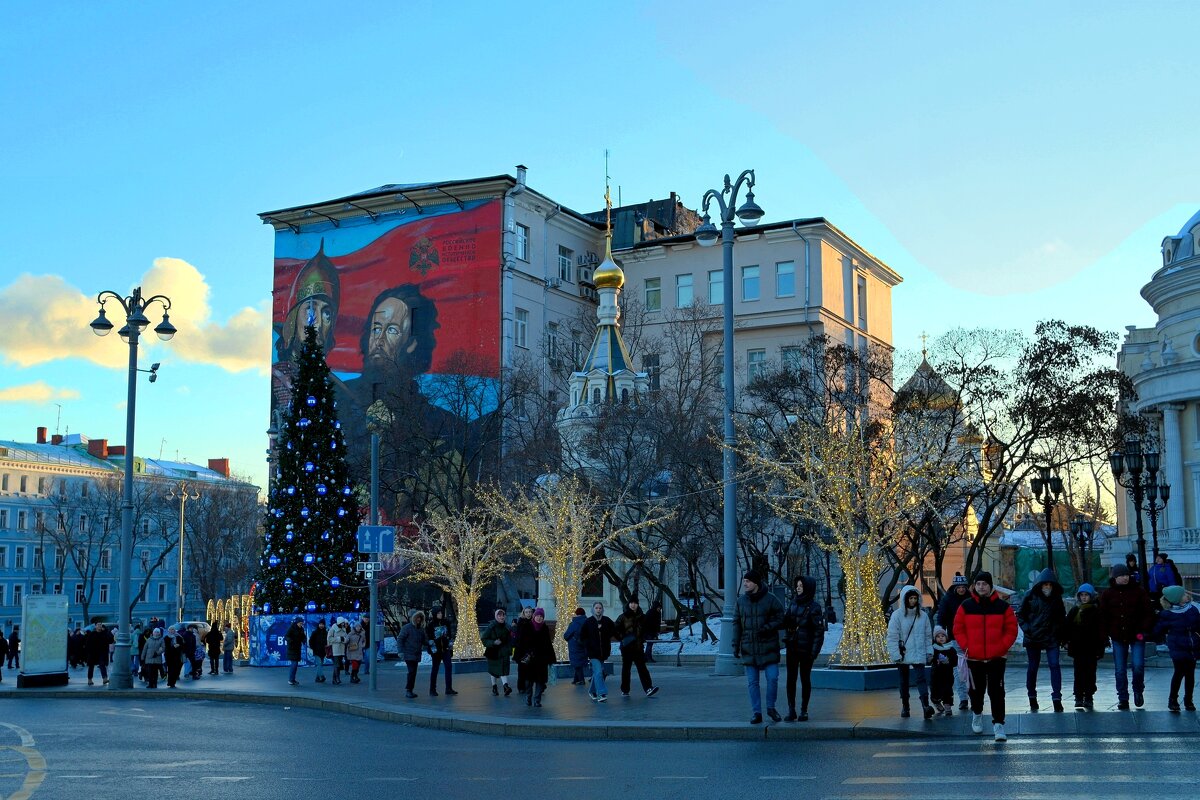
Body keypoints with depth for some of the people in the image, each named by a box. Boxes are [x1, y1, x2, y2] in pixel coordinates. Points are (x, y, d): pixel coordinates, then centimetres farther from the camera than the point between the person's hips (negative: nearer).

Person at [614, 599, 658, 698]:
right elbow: (615, 628, -2)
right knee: (626, 668, 6)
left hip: (638, 646, 2)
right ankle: (624, 690, 15)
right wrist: (621, 638, -11)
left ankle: (648, 688, -15)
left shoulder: (641, 617, 8)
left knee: (642, 667, -7)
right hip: (627, 647, -2)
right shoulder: (623, 617, -2)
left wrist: (643, 638, 8)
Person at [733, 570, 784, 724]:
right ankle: (756, 713, 12)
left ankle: (771, 708, 16)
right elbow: (736, 624, 8)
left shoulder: (770, 600, -4)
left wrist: (767, 628, -19)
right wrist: (736, 646, 2)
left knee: (772, 678, -5)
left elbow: (780, 619, -3)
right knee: (752, 682, 4)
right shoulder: (741, 601, 6)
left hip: (768, 647, -3)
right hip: (749, 648, 3)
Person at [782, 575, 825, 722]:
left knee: (805, 679, 4)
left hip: (806, 649, -4)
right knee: (791, 678, 1)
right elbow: (785, 623, 11)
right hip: (792, 647, 4)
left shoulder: (814, 607, -7)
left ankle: (804, 711, 14)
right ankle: (791, 711, 5)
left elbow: (819, 631, -9)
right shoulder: (792, 603, 9)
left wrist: (815, 650, -14)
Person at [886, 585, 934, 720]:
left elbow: (928, 635, 12)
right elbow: (892, 637, -6)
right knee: (904, 680, 10)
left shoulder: (923, 615, 4)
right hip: (903, 655, -1)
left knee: (921, 678, -13)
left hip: (919, 654, 1)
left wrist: (929, 651, 5)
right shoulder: (897, 615, -4)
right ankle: (905, 706, 22)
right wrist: (896, 654, -11)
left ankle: (925, 705, -24)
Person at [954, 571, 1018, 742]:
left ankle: (998, 724, -3)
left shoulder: (1003, 606, -2)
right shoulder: (966, 606, 0)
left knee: (996, 691, -7)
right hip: (974, 657, 2)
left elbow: (1011, 630, 1)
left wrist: (1002, 647, -9)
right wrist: (966, 646, -6)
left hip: (997, 658, -1)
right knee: (976, 689, 14)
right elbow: (958, 629, 4)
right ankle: (976, 714, 40)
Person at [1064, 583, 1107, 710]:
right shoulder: (1075, 611, 9)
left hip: (1091, 648, -2)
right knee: (1079, 673, 1)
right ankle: (1079, 698, 3)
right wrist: (1067, 641, 1)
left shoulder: (1097, 611, 2)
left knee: (1090, 673, 1)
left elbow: (1101, 629, -1)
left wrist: (1101, 647, -6)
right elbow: (1067, 627, 9)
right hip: (1078, 648, 2)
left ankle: (1088, 698, 6)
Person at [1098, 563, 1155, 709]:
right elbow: (1103, 616, 7)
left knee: (1138, 666, -9)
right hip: (1118, 638, 2)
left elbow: (1149, 613, -1)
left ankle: (1138, 692, 18)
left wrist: (1144, 630, -10)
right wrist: (1106, 633, -1)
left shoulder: (1138, 591, -1)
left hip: (1136, 637, -2)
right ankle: (1123, 699, 15)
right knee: (1120, 671, 5)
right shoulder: (1108, 594, 3)